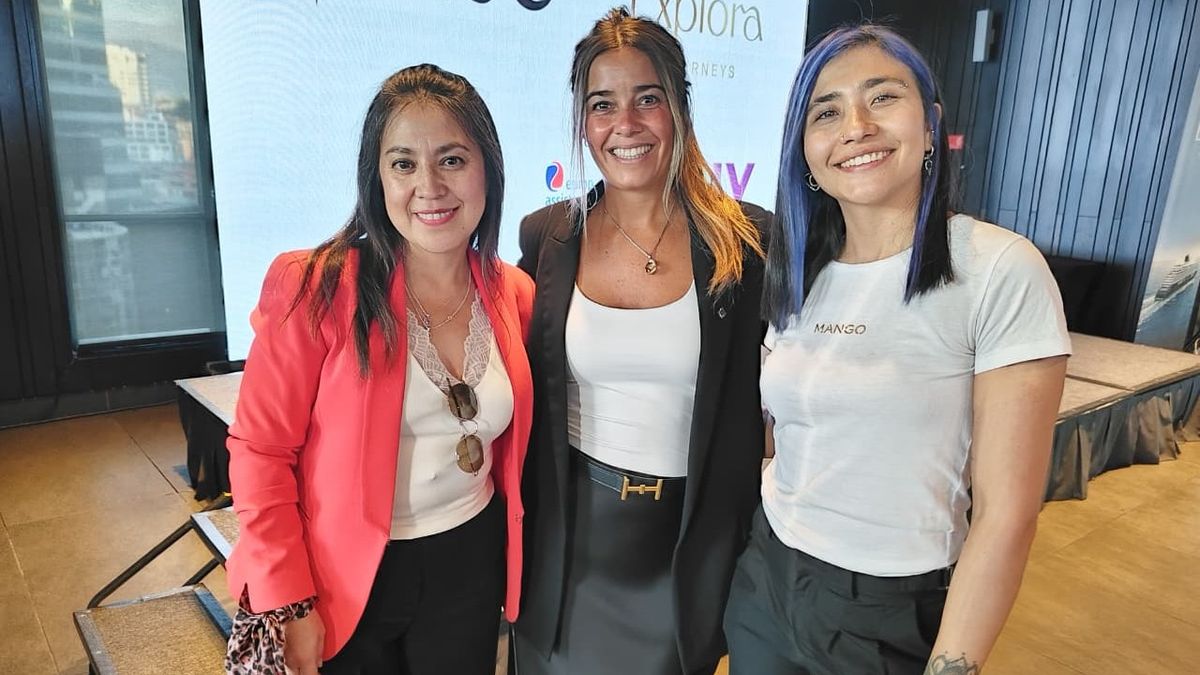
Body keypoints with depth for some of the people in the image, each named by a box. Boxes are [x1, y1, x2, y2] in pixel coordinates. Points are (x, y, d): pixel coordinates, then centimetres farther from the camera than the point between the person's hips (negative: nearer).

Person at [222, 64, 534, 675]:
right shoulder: (316, 288, -17)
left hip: (471, 567, 4)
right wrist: (288, 605, -12)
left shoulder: (515, 296, -4)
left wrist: (516, 568, 9)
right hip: (346, 577, -3)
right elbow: (261, 452, -13)